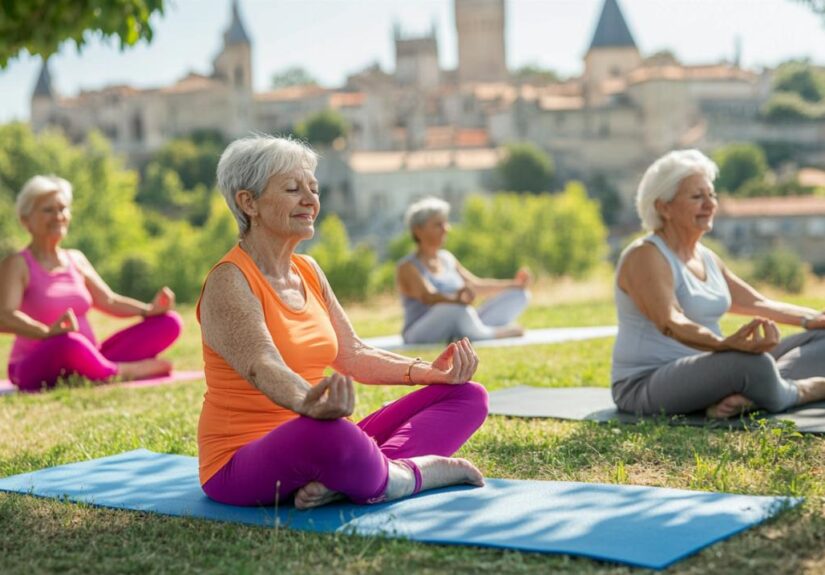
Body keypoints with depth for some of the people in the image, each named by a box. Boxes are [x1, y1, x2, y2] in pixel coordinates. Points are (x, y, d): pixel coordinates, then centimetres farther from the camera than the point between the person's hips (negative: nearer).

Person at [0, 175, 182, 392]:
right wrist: (47, 332, -41)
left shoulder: (76, 259, 15)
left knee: (169, 322, -6)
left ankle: (103, 369, -25)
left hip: (85, 361, 7)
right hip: (38, 371, -6)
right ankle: (124, 372, -16)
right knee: (69, 342, -43)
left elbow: (108, 301, 15)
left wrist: (150, 310, -4)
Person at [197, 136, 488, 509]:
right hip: (243, 468, -8)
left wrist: (430, 372, -6)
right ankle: (415, 473, -14)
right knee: (326, 433, -43)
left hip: (315, 447, 9)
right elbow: (263, 368, -31)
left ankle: (346, 480, -22)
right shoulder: (229, 283, -14)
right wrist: (308, 403, -53)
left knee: (467, 396, -1)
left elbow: (353, 355, 11)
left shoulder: (308, 271, 11)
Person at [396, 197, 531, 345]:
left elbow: (475, 285, 19)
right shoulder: (408, 267, -9)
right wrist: (457, 299, -47)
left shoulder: (447, 259, 15)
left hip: (457, 333, 8)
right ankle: (492, 335, -18)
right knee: (458, 309, -41)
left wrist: (514, 284, 8)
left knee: (519, 295, -1)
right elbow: (427, 296, -26)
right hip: (422, 336, -8)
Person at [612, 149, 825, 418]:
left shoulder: (706, 257, 13)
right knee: (752, 363, -38)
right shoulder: (645, 256, -15)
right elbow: (670, 323, -30)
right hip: (647, 384, -10)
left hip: (705, 372, 10)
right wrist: (725, 344, -48)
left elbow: (759, 304, 18)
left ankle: (743, 396, -24)